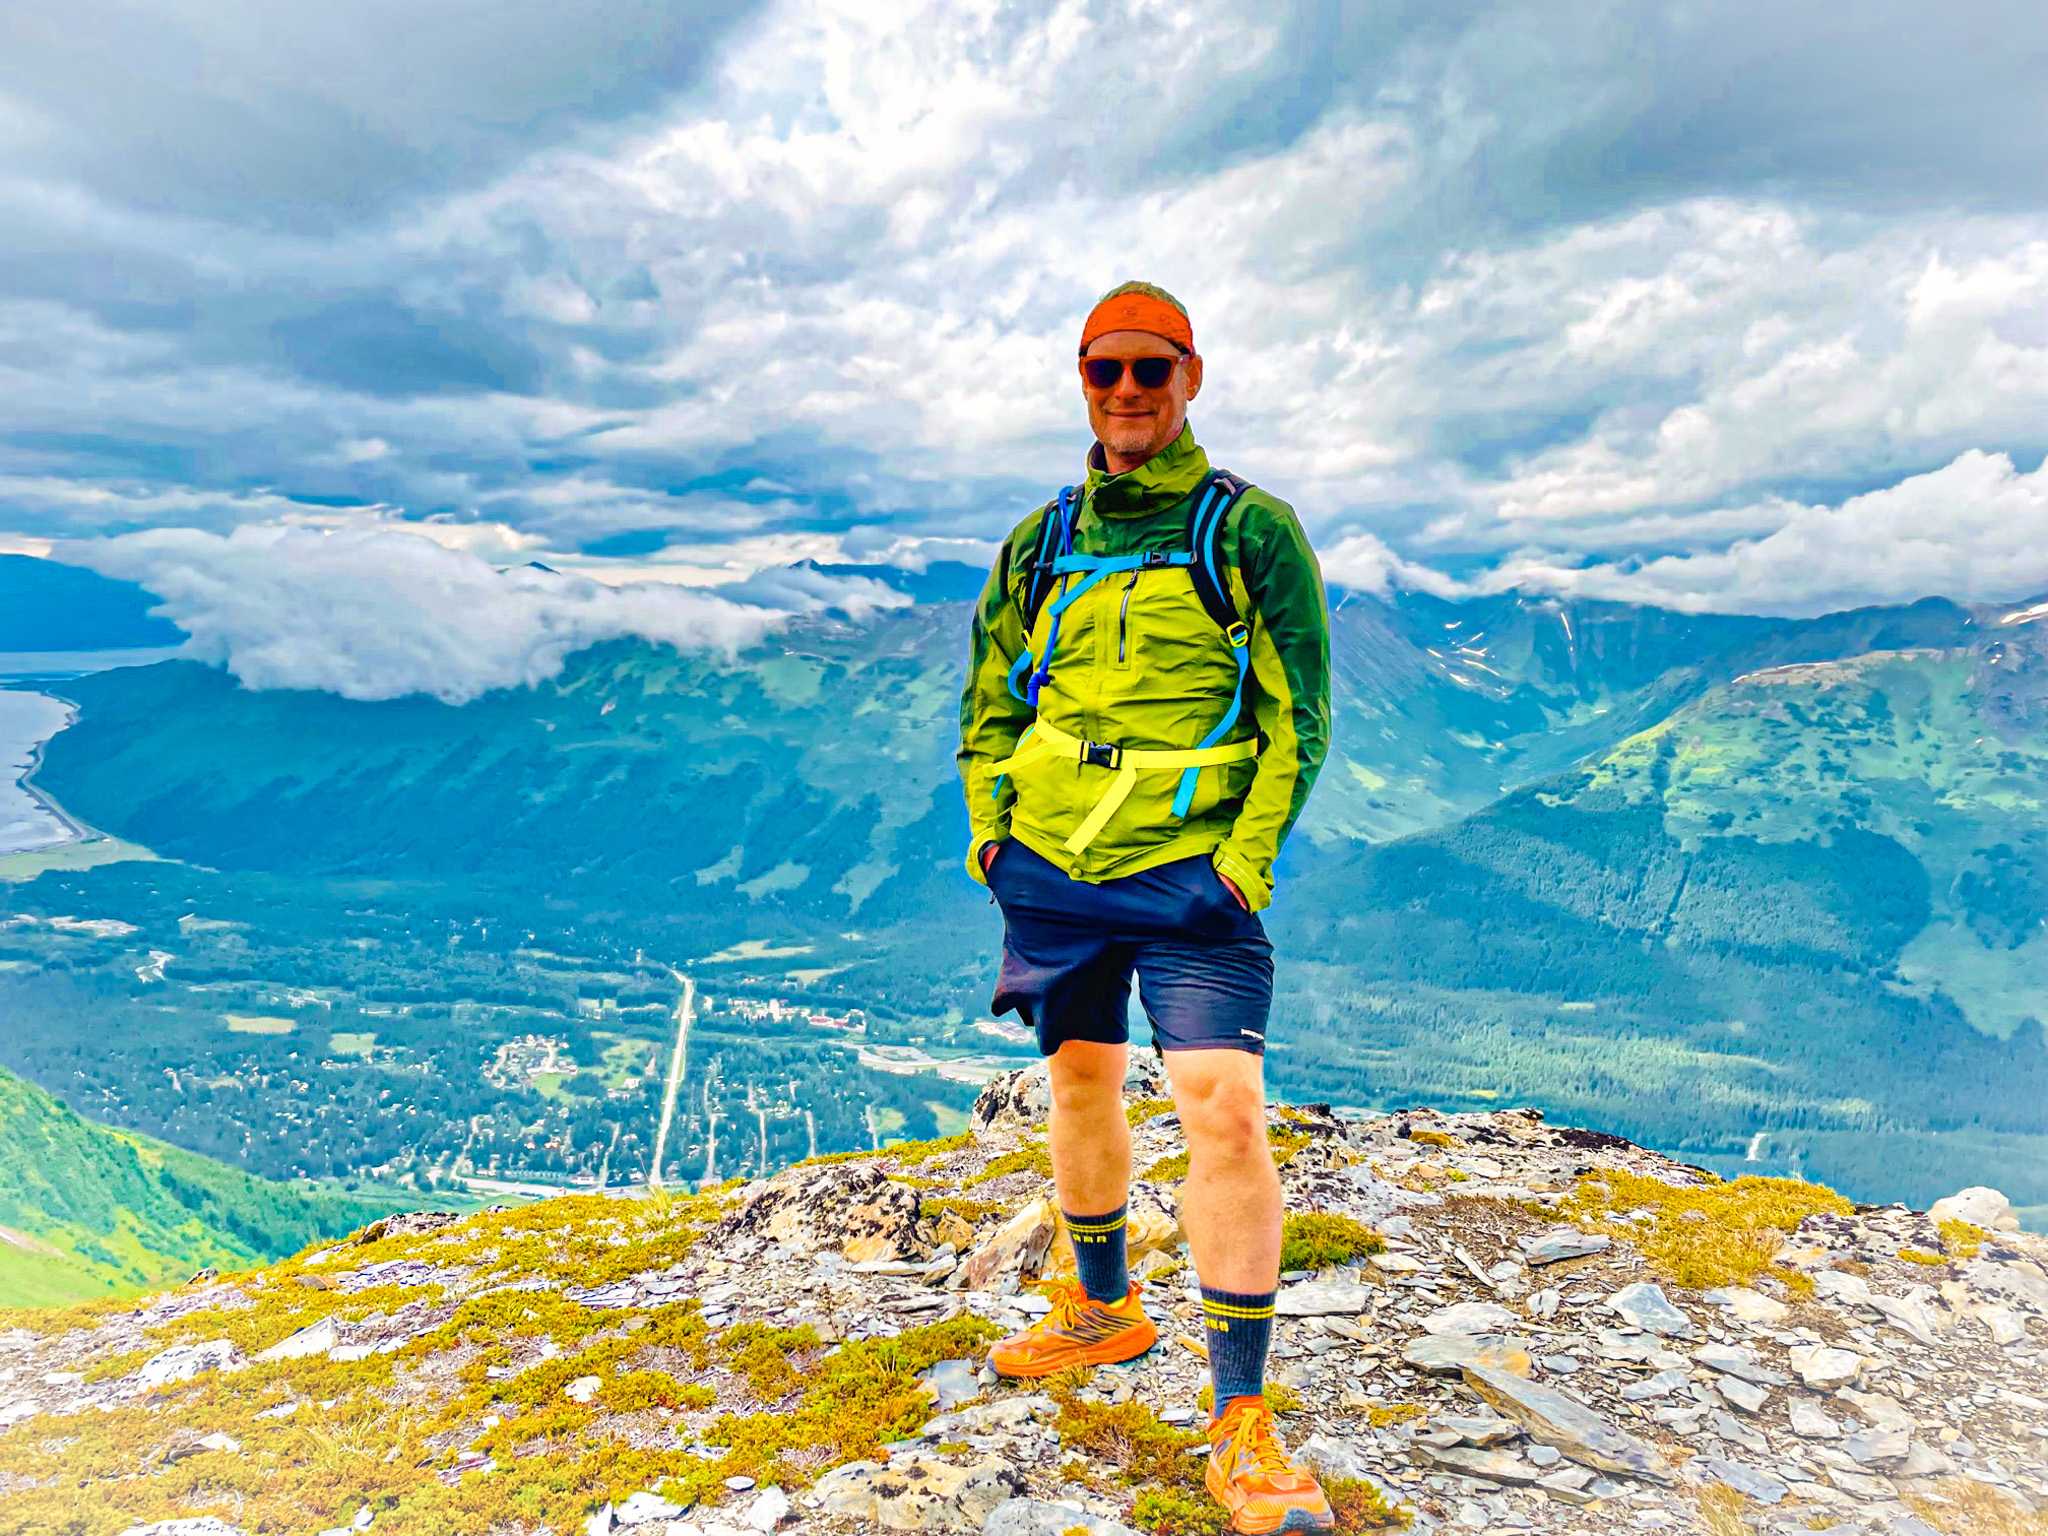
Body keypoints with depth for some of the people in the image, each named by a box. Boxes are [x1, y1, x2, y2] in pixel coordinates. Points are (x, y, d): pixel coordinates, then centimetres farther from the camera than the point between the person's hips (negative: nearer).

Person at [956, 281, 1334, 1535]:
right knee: (1080, 1083, 16)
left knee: (1225, 1109, -13)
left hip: (1191, 874, -4)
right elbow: (990, 700, 18)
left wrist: (1247, 859, -13)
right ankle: (1105, 1310, 40)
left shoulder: (1248, 528, -2)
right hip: (1048, 867, 5)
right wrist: (988, 829, 5)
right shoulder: (1041, 541, 10)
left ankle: (1243, 1424, -1)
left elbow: (1299, 711, -3)